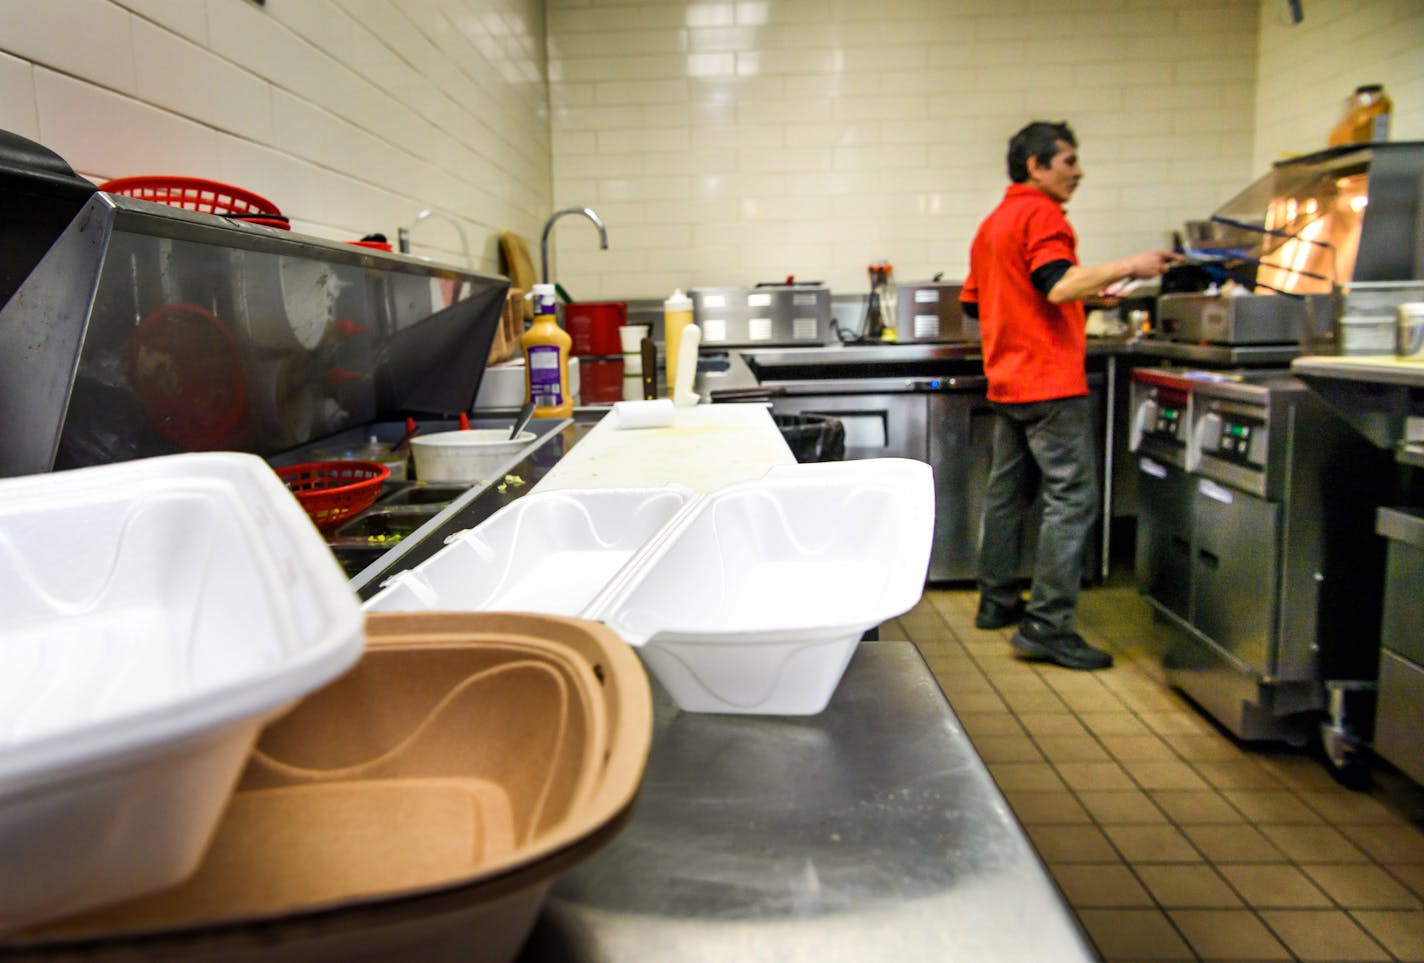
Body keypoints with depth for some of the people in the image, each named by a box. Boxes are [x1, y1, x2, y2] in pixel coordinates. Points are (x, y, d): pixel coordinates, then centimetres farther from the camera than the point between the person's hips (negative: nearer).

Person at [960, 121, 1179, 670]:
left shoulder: (992, 223, 19)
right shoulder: (1041, 215, -9)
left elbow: (974, 304, 24)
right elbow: (1058, 286, -23)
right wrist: (1127, 268, -19)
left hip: (1006, 380, 10)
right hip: (1049, 382, -10)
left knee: (1007, 493, 15)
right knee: (1073, 500, -10)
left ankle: (997, 602, 25)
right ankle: (1047, 626, -12)